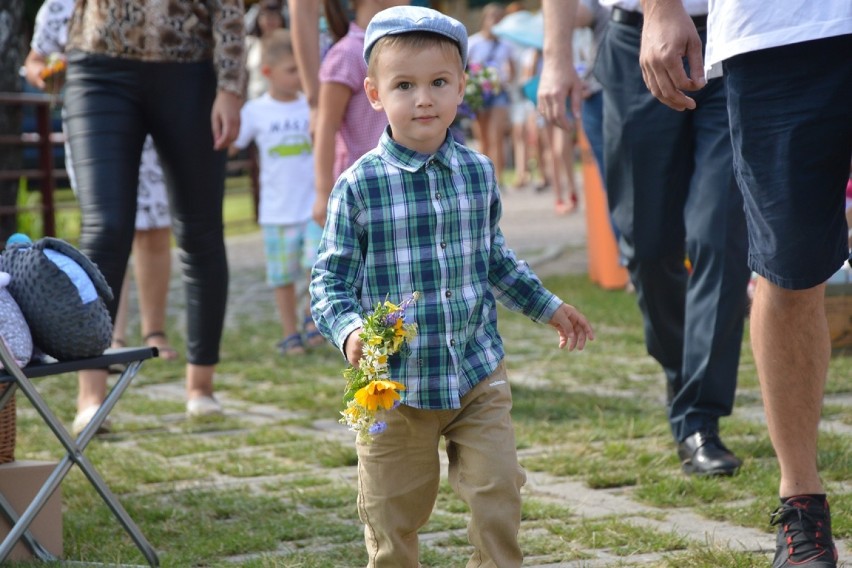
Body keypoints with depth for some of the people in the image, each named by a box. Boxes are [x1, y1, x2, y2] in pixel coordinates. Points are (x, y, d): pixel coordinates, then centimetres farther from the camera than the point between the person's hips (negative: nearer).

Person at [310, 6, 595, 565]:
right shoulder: (359, 185, -10)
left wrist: (549, 307, 23)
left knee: (499, 492, -2)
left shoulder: (478, 172, 2)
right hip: (395, 382, -2)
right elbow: (331, 278, -6)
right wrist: (350, 330, -24)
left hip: (478, 373, 3)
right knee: (392, 513, 7)